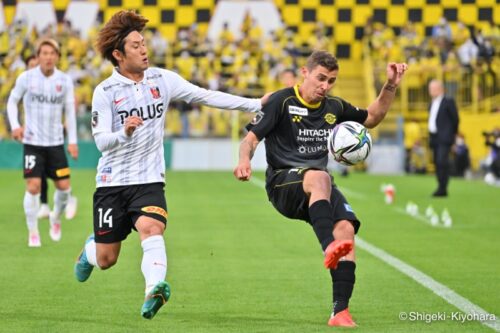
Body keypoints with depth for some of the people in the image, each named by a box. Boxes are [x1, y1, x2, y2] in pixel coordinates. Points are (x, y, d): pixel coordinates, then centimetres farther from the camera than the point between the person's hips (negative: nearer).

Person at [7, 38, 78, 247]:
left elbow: (69, 111, 7)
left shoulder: (65, 80, 0)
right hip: (32, 142, -2)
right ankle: (33, 233, 3)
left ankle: (56, 218, 29)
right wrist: (15, 125, -10)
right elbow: (12, 101, 6)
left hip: (56, 142, 2)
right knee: (33, 186, -9)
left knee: (64, 186, -1)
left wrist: (72, 140, 3)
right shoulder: (26, 78, -5)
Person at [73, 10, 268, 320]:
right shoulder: (105, 91, -8)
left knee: (151, 228, -30)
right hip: (113, 181, -1)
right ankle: (90, 249, 43)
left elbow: (206, 96, 0)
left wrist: (255, 104, -6)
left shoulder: (161, 79, 0)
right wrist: (124, 133, -34)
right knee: (106, 260, 7)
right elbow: (101, 140, -12)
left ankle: (154, 290, -44)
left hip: (149, 179, 1)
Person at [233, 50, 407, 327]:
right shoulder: (282, 102, -3)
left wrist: (390, 86, 18)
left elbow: (371, 118, 29)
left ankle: (340, 311, -23)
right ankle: (329, 248, -59)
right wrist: (245, 161, -27)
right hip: (282, 184, -5)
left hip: (318, 189, 5)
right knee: (320, 177, -39)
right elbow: (251, 137, -7)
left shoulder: (334, 107, 14)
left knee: (346, 227, -22)